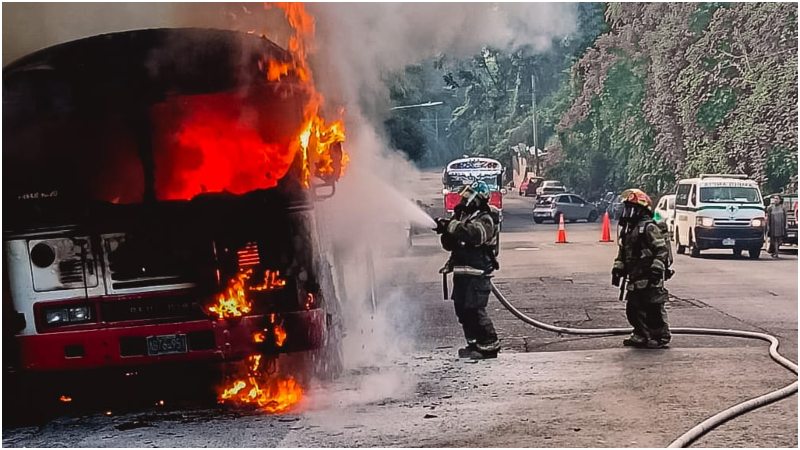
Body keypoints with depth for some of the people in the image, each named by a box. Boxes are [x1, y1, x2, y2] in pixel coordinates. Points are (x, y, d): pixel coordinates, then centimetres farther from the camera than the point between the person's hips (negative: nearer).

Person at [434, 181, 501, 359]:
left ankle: (490, 346, -4)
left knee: (475, 309, -11)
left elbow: (473, 234, -33)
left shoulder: (485, 220, -10)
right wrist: (446, 231, -5)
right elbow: (450, 245, 15)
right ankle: (474, 343, 21)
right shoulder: (463, 215, 15)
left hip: (477, 272, -9)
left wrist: (451, 225, -34)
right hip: (461, 271, 9)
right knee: (462, 309, 12)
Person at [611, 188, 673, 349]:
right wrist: (617, 269, 16)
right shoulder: (628, 230, 17)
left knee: (654, 309, -5)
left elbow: (662, 249, -17)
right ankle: (640, 336, 24)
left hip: (649, 278, -9)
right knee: (634, 308, 13)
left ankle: (661, 337, 3)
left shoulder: (649, 228, -11)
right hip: (635, 279, 9)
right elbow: (623, 252, 24)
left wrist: (656, 269, -23)